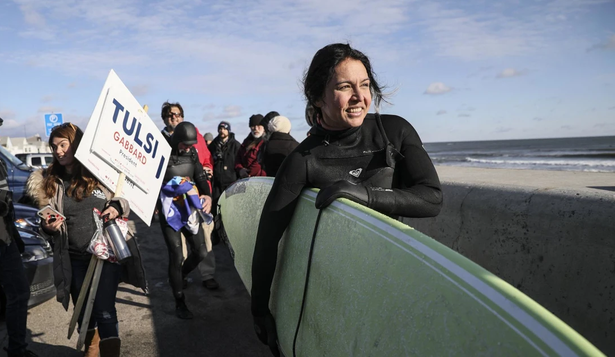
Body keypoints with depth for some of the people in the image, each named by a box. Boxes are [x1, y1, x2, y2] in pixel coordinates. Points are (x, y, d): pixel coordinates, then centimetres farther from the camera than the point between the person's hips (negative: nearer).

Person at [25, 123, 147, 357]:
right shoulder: (49, 181, 4)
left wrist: (117, 207, -16)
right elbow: (46, 223, 11)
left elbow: (127, 197, 6)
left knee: (104, 311, -4)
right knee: (83, 311, 16)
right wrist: (47, 227, -12)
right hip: (74, 259, 4)